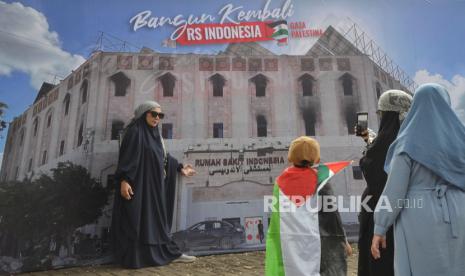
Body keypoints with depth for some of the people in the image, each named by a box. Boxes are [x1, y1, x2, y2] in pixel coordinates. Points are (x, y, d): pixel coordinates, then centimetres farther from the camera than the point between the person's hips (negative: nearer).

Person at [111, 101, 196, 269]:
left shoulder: (154, 134, 16)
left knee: (157, 219, 11)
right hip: (139, 184, -8)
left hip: (154, 184, 8)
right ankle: (135, 258, 5)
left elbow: (163, 157, 22)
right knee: (138, 220, -4)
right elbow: (126, 157, -16)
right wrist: (124, 180, -25)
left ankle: (168, 253, 17)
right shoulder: (135, 131, -8)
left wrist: (179, 168, 26)